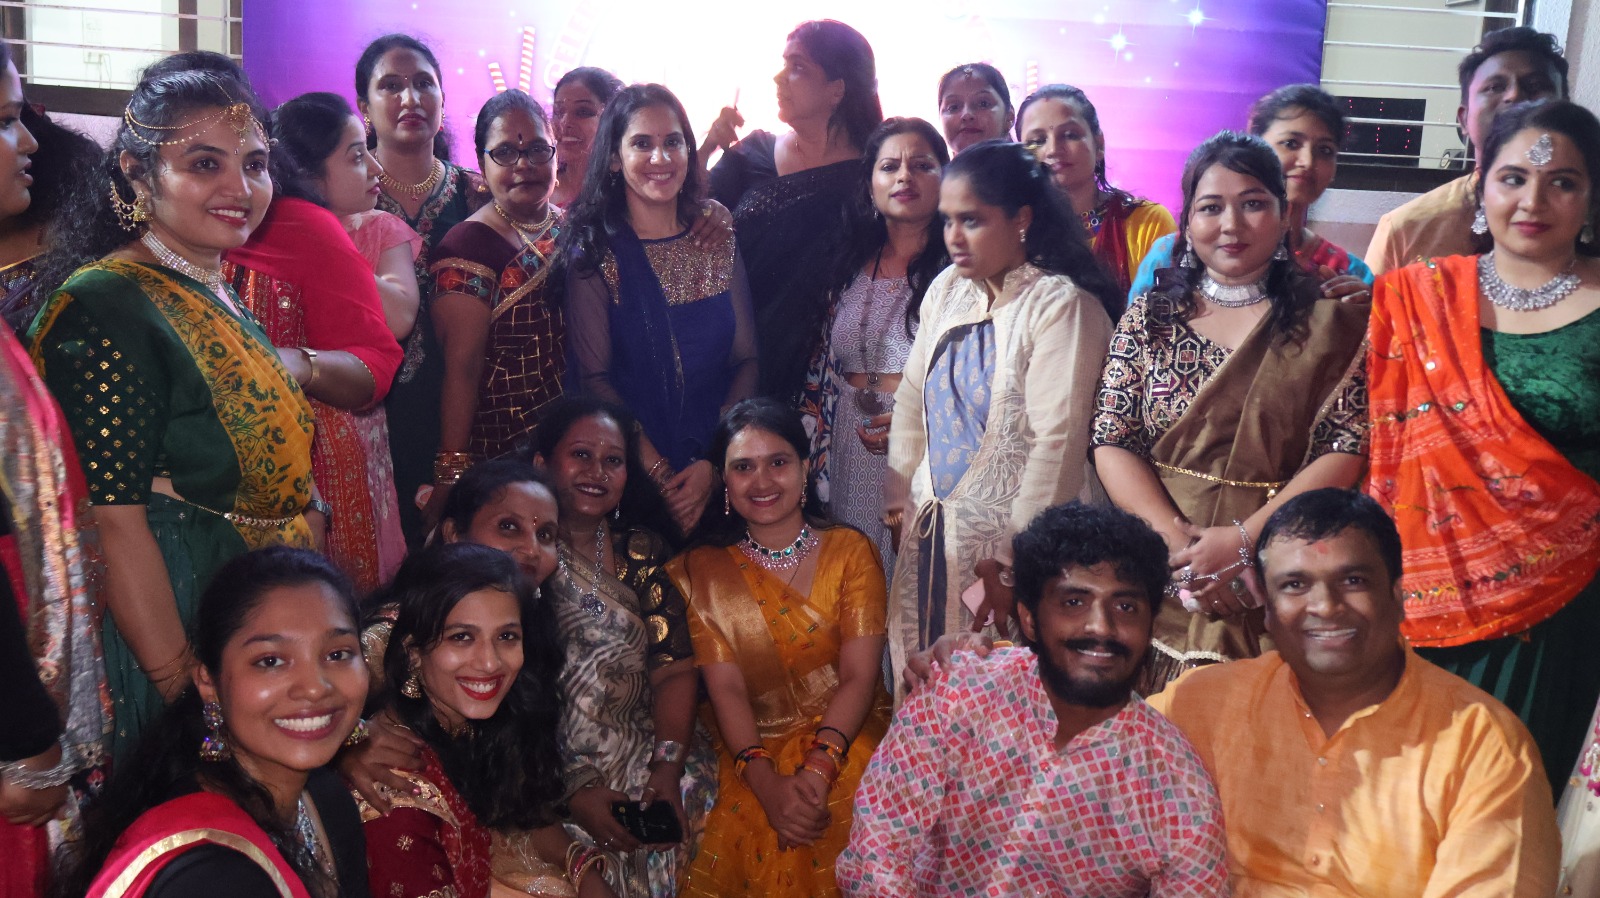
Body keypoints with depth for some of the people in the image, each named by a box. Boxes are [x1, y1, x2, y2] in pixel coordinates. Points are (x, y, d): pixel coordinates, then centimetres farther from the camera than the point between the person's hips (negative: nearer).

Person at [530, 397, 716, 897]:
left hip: (646, 755, 4)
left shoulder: (643, 552, 10)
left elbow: (676, 669, 4)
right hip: (546, 774, -3)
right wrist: (574, 790, -16)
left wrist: (668, 768, -12)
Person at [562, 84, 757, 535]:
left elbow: (746, 361, 3)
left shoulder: (718, 240, 6)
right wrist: (660, 472, -14)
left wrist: (715, 463, -9)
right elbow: (595, 377, -6)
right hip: (634, 476, -2)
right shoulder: (594, 252, -2)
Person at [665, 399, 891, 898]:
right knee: (751, 834, -27)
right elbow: (726, 688, -2)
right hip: (754, 751, 1)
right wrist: (767, 784, -18)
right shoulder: (702, 571, 8)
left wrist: (818, 768, -19)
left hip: (847, 738, 0)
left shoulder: (850, 551, 6)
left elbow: (859, 675, -3)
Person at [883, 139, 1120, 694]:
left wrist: (1014, 560, -18)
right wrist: (900, 501, 9)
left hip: (1015, 546, -6)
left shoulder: (1061, 305, -14)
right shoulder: (947, 290, 8)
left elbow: (1058, 442, -18)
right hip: (934, 534, 6)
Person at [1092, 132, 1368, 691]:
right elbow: (1112, 443, 1)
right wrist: (1175, 537, -14)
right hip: (1163, 583, 2)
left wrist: (1244, 539, -15)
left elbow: (1350, 450, -6)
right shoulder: (1149, 317, 7)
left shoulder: (1331, 322, 1)